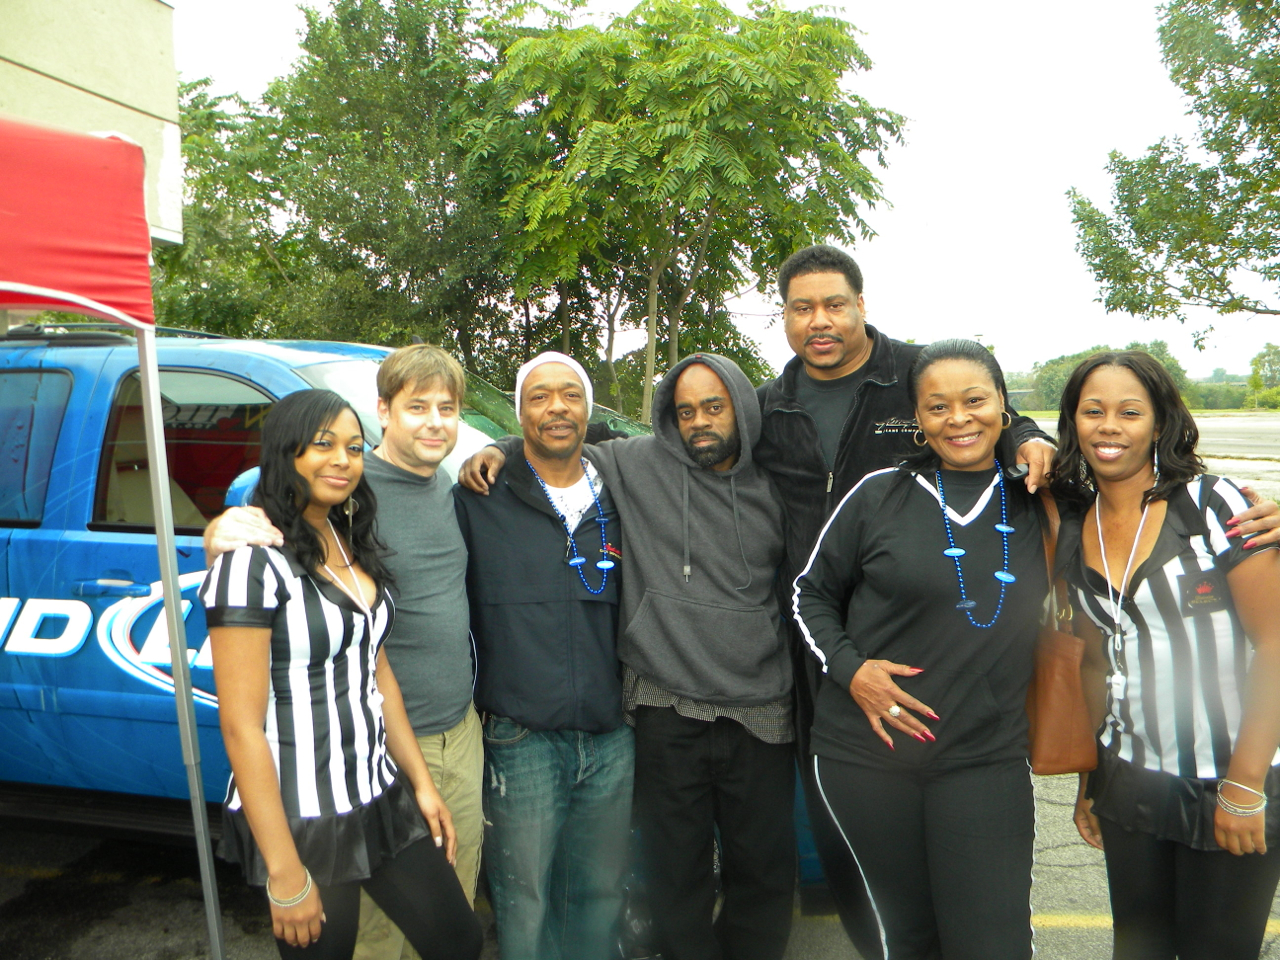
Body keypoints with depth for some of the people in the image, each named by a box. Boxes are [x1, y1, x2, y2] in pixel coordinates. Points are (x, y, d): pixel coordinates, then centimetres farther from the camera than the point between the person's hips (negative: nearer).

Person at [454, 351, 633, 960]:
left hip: (612, 740, 4)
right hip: (522, 742, -3)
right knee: (524, 904, 10)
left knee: (601, 894, 18)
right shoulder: (479, 503, -5)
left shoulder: (619, 503, 6)